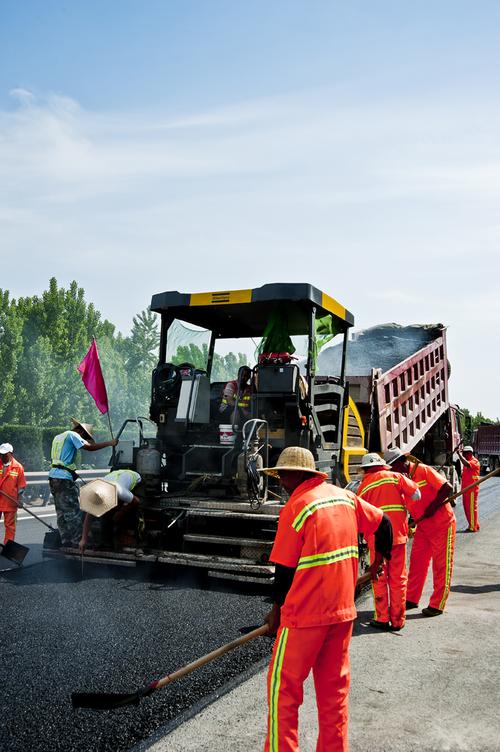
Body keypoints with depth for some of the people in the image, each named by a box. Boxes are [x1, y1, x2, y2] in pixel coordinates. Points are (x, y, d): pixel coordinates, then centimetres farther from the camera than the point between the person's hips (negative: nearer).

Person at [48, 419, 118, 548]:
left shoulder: (58, 436, 23)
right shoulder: (73, 435, -6)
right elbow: (89, 447, -17)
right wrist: (110, 443, -11)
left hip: (53, 476, 10)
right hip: (64, 478, -10)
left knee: (62, 513, 12)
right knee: (73, 513, -7)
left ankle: (66, 544, 15)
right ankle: (76, 544, -7)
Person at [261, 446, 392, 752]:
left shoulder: (296, 507, -15)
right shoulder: (345, 496, 3)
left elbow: (285, 569, -11)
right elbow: (383, 522, 13)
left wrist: (277, 610, 2)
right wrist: (380, 558, 28)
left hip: (305, 613, -7)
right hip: (343, 610, 7)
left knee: (283, 685, 7)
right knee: (335, 686, 18)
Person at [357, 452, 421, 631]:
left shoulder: (362, 487, 5)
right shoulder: (394, 477, 0)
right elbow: (416, 495, -5)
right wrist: (403, 501, 13)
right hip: (398, 534, 0)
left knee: (379, 578, 11)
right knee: (398, 578, 9)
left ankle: (382, 619, 14)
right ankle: (397, 620, 15)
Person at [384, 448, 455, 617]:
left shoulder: (423, 470, -19)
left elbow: (447, 488, -23)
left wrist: (432, 508, -24)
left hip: (442, 523, -7)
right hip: (423, 526, 7)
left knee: (441, 565, 3)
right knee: (417, 561, 9)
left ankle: (437, 605, 11)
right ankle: (411, 599, 20)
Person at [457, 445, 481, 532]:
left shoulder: (474, 462, -13)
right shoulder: (467, 462, 16)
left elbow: (466, 463, -34)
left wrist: (459, 454, -28)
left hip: (472, 489, -10)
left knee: (471, 508, -5)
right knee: (466, 507, 14)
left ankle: (473, 527, 1)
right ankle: (475, 525, 24)